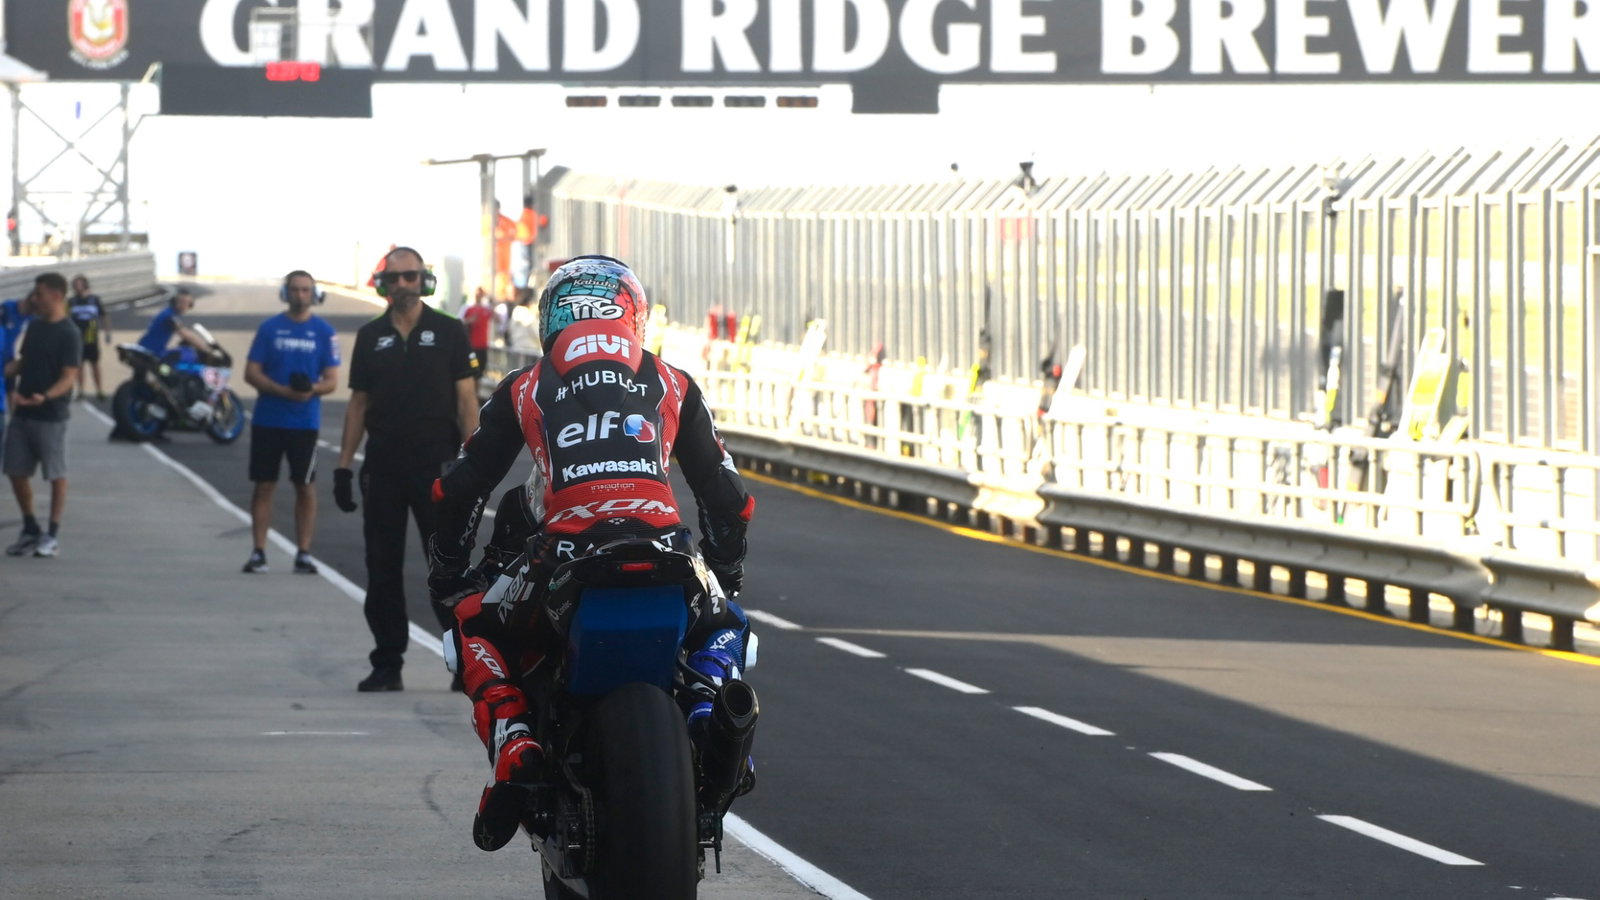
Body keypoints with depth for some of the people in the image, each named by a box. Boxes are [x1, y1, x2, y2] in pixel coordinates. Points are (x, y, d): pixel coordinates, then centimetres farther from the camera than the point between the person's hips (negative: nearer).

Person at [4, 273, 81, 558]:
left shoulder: (69, 334, -13)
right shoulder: (34, 326, 10)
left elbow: (69, 377, -17)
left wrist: (44, 397, -34)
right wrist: (8, 370, -3)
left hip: (51, 415, -7)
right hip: (22, 413, 7)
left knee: (56, 475, 2)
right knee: (16, 472, 8)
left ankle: (53, 535, 10)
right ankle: (30, 530, 21)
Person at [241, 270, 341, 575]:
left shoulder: (324, 332, 4)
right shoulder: (269, 328, 4)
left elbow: (332, 380, 3)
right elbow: (251, 373, 0)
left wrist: (312, 390, -20)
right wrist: (284, 391, -15)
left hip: (305, 422, 0)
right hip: (267, 421, 0)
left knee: (305, 487, 1)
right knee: (264, 485, 2)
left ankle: (303, 553, 6)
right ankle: (258, 551, 6)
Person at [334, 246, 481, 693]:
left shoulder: (448, 332, 1)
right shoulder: (371, 337, 10)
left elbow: (466, 399, -1)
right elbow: (358, 404, 12)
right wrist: (343, 465, 6)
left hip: (437, 466, -3)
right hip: (383, 467, 3)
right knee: (382, 569, 5)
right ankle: (387, 665, 10)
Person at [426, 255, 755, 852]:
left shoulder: (524, 390, 20)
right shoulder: (674, 385, 23)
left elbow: (460, 488, 23)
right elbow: (724, 490, 29)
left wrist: (447, 572, 37)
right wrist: (726, 571, 45)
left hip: (565, 557, -1)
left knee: (476, 624, 26)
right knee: (724, 625, 33)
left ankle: (512, 743, -1)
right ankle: (709, 703, 0)